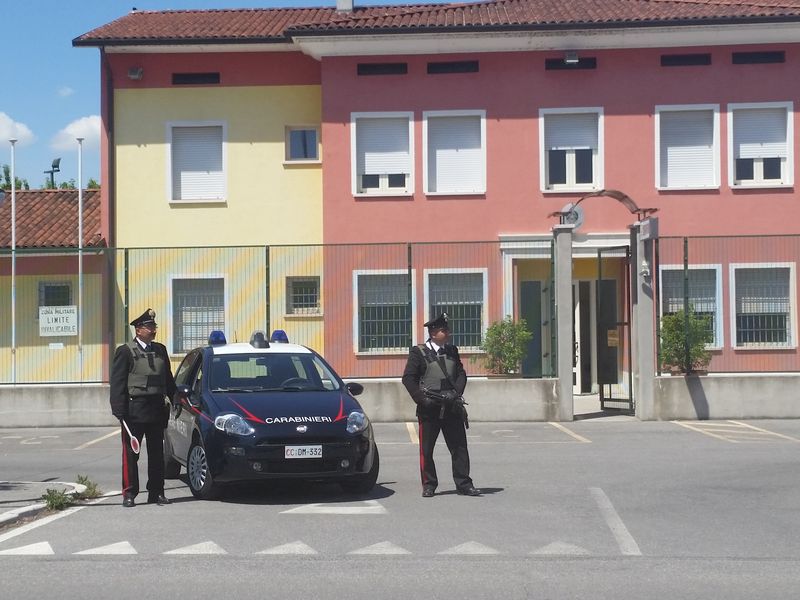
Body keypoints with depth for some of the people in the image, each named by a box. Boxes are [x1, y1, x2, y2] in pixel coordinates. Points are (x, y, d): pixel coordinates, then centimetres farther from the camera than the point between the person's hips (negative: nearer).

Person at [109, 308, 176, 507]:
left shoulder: (160, 350, 14)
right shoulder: (125, 351, -4)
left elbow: (168, 379, 21)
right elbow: (117, 384, -8)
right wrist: (120, 411, -15)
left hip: (157, 408, 5)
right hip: (134, 410, -5)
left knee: (157, 453, 9)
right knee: (131, 453, -1)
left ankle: (156, 492, 16)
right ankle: (129, 493, 5)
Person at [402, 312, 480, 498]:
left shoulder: (452, 351, 13)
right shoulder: (418, 352, -2)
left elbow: (461, 374, 12)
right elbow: (408, 378, -5)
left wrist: (456, 392, -6)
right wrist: (421, 398, -13)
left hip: (451, 407, 4)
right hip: (429, 409, -4)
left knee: (459, 447, 2)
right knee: (426, 449, 2)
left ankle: (463, 484, 8)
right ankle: (428, 485, 12)